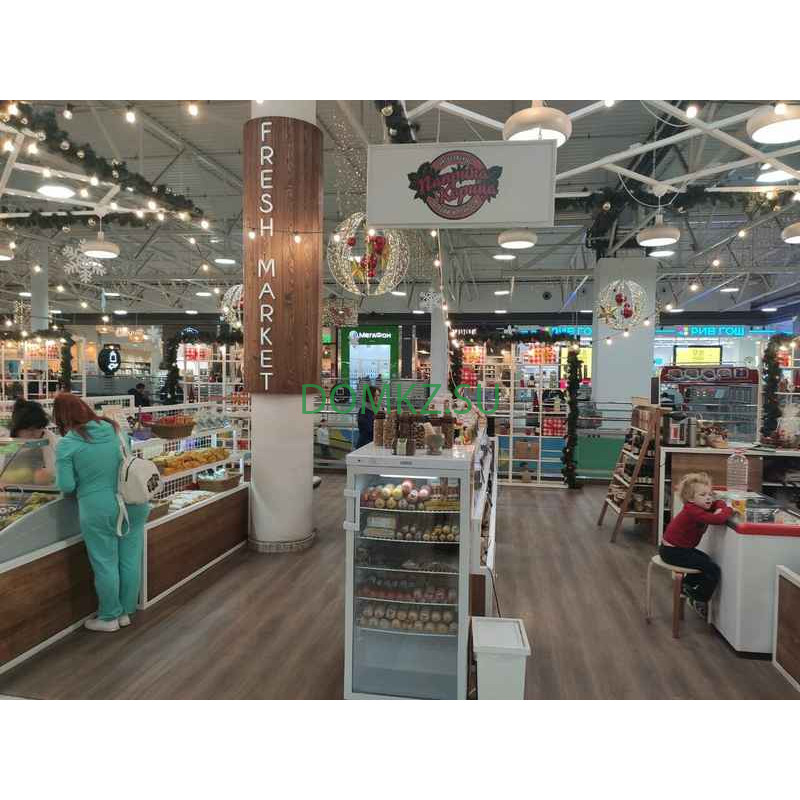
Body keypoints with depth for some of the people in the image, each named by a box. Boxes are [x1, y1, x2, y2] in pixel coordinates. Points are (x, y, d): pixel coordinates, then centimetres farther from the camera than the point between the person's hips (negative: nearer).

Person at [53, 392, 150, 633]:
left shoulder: (66, 444, -10)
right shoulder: (113, 428, 3)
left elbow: (66, 486, -10)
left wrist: (84, 477, 9)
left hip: (99, 510, -4)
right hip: (134, 504, 5)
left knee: (106, 565, 11)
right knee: (130, 560, 14)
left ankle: (109, 617, 27)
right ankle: (126, 612, 31)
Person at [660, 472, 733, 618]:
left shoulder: (698, 507, 5)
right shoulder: (693, 511, -25)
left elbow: (718, 503, 18)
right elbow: (718, 519, -35)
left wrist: (721, 509, -6)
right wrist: (728, 510, -15)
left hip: (677, 548, 11)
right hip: (672, 551, -11)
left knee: (706, 560, 32)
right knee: (713, 570, -11)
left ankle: (687, 585, 36)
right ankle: (699, 601, 7)